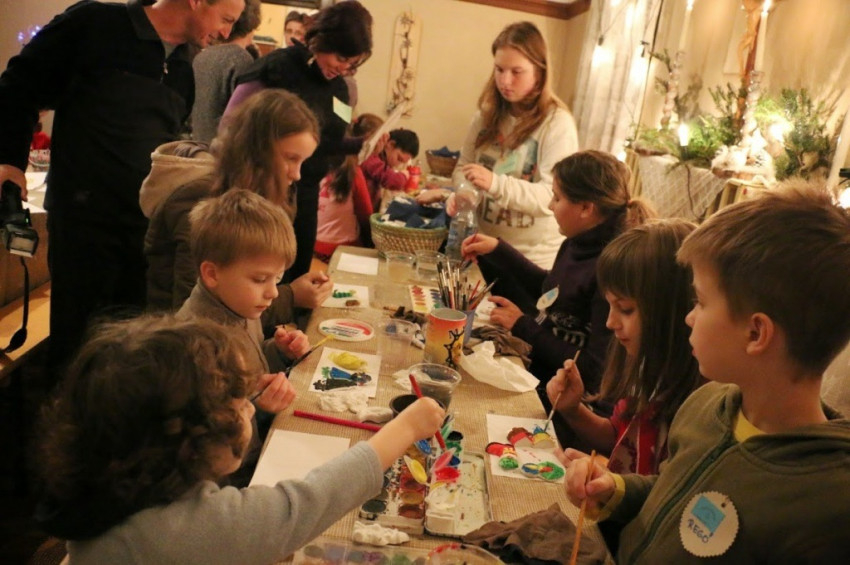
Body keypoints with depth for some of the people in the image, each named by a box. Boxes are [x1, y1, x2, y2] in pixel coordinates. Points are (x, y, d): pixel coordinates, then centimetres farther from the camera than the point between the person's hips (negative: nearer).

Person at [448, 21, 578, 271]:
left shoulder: (558, 123, -13)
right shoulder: (487, 114, 4)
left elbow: (552, 197, -21)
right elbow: (464, 165, 7)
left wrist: (496, 184, -35)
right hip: (483, 247, 5)